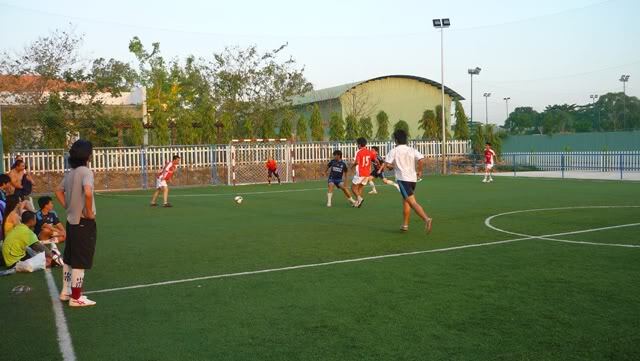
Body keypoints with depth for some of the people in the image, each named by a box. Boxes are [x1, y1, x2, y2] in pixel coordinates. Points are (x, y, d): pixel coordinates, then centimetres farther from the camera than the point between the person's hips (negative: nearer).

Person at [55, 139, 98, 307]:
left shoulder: (70, 173, 9)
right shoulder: (85, 171, -17)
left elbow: (58, 191, 21)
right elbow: (88, 192, -33)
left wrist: (68, 208, 17)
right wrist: (89, 212, -20)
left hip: (71, 221, 9)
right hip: (84, 222, -9)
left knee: (69, 258, 19)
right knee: (80, 261, 0)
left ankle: (66, 291, 30)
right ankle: (76, 298, 7)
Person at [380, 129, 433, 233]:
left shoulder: (393, 151, -2)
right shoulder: (412, 150, 8)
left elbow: (387, 164, -11)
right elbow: (421, 159, -9)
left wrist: (392, 166, 12)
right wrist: (419, 171, 5)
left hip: (403, 179, -6)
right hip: (413, 178, 6)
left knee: (412, 202, -13)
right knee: (405, 201, 21)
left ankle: (426, 219, -32)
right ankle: (405, 225, 26)